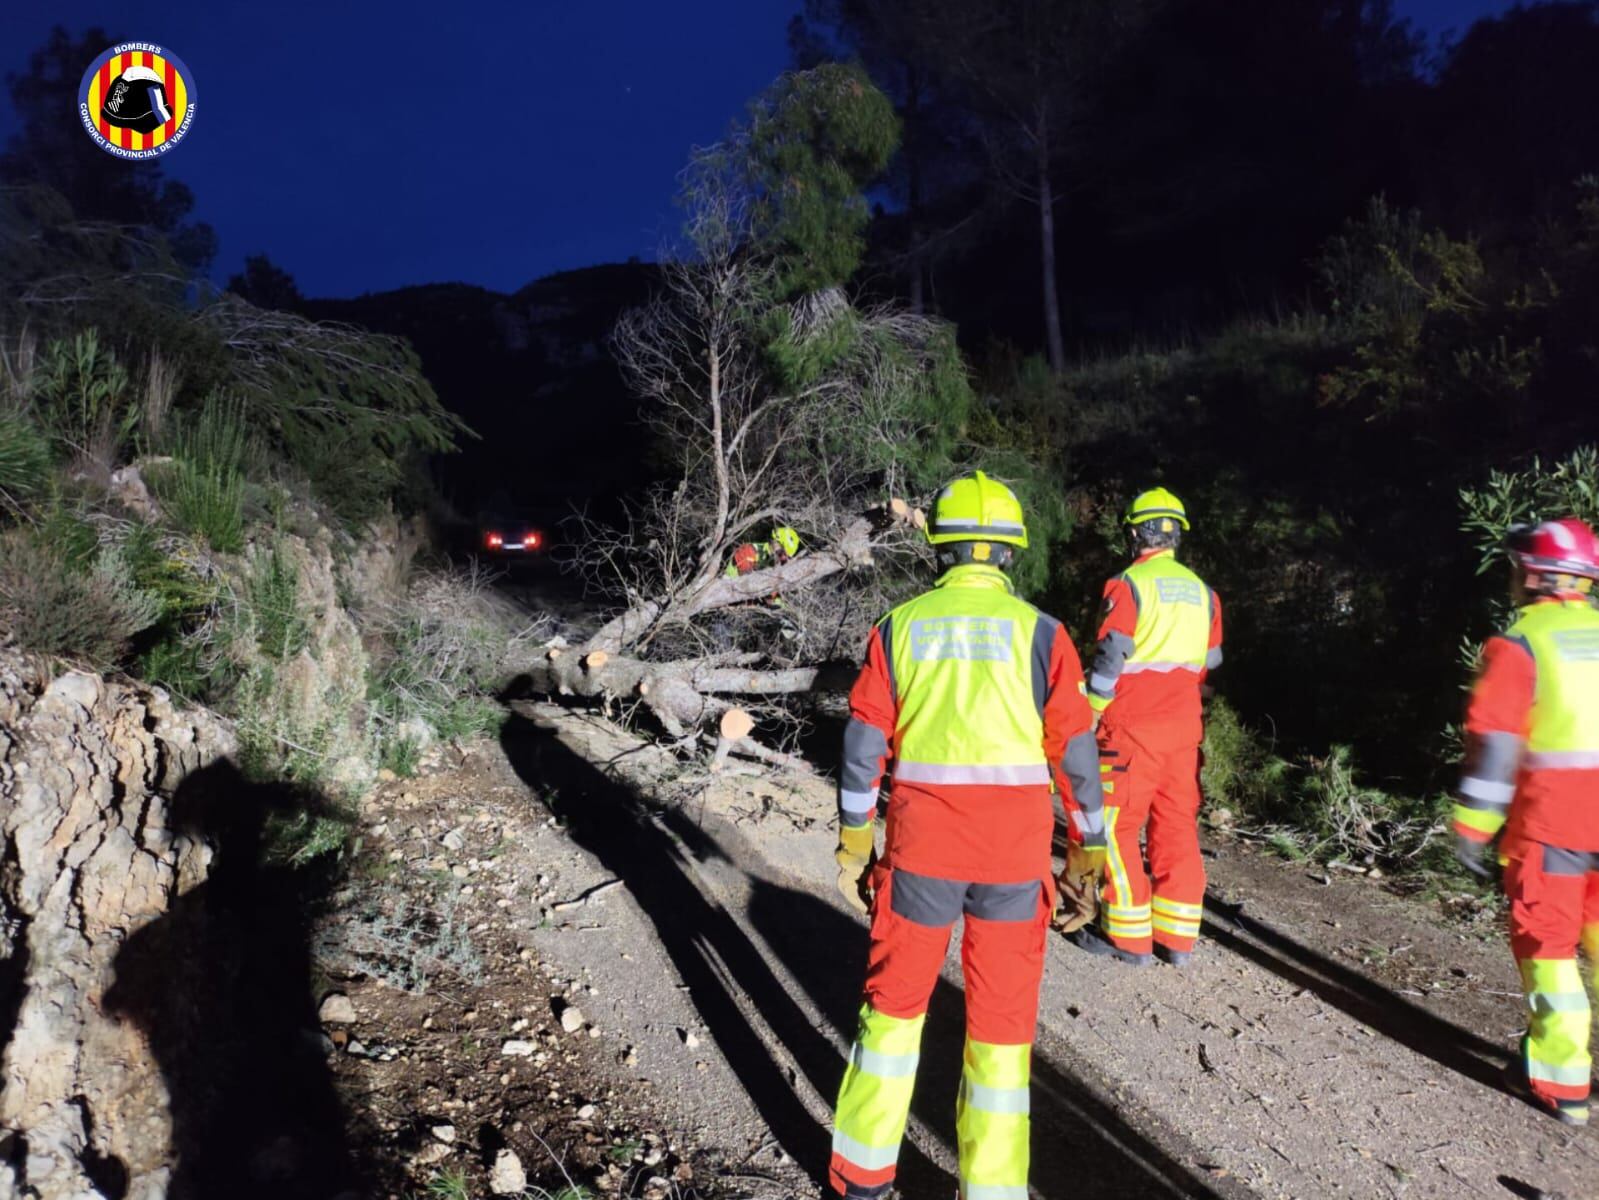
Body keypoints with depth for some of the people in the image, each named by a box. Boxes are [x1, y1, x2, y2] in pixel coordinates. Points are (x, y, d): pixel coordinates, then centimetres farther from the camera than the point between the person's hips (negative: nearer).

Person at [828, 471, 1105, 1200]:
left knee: (895, 1001, 17)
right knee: (1002, 1022, 12)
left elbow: (864, 744, 0)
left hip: (921, 845, 1)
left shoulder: (899, 627, 0)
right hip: (1015, 854, -1)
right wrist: (1089, 856, 7)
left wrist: (853, 846, 10)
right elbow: (1074, 754, -3)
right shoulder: (1040, 632, -4)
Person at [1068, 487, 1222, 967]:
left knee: (1115, 827, 3)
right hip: (1184, 726, 7)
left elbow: (1109, 658, -14)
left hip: (1133, 727, -6)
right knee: (1177, 827, 11)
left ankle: (1128, 936, 6)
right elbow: (1210, 663, 18)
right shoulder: (1202, 592, 11)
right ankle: (1178, 937, 16)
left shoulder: (1129, 584, -10)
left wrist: (1086, 715, -7)